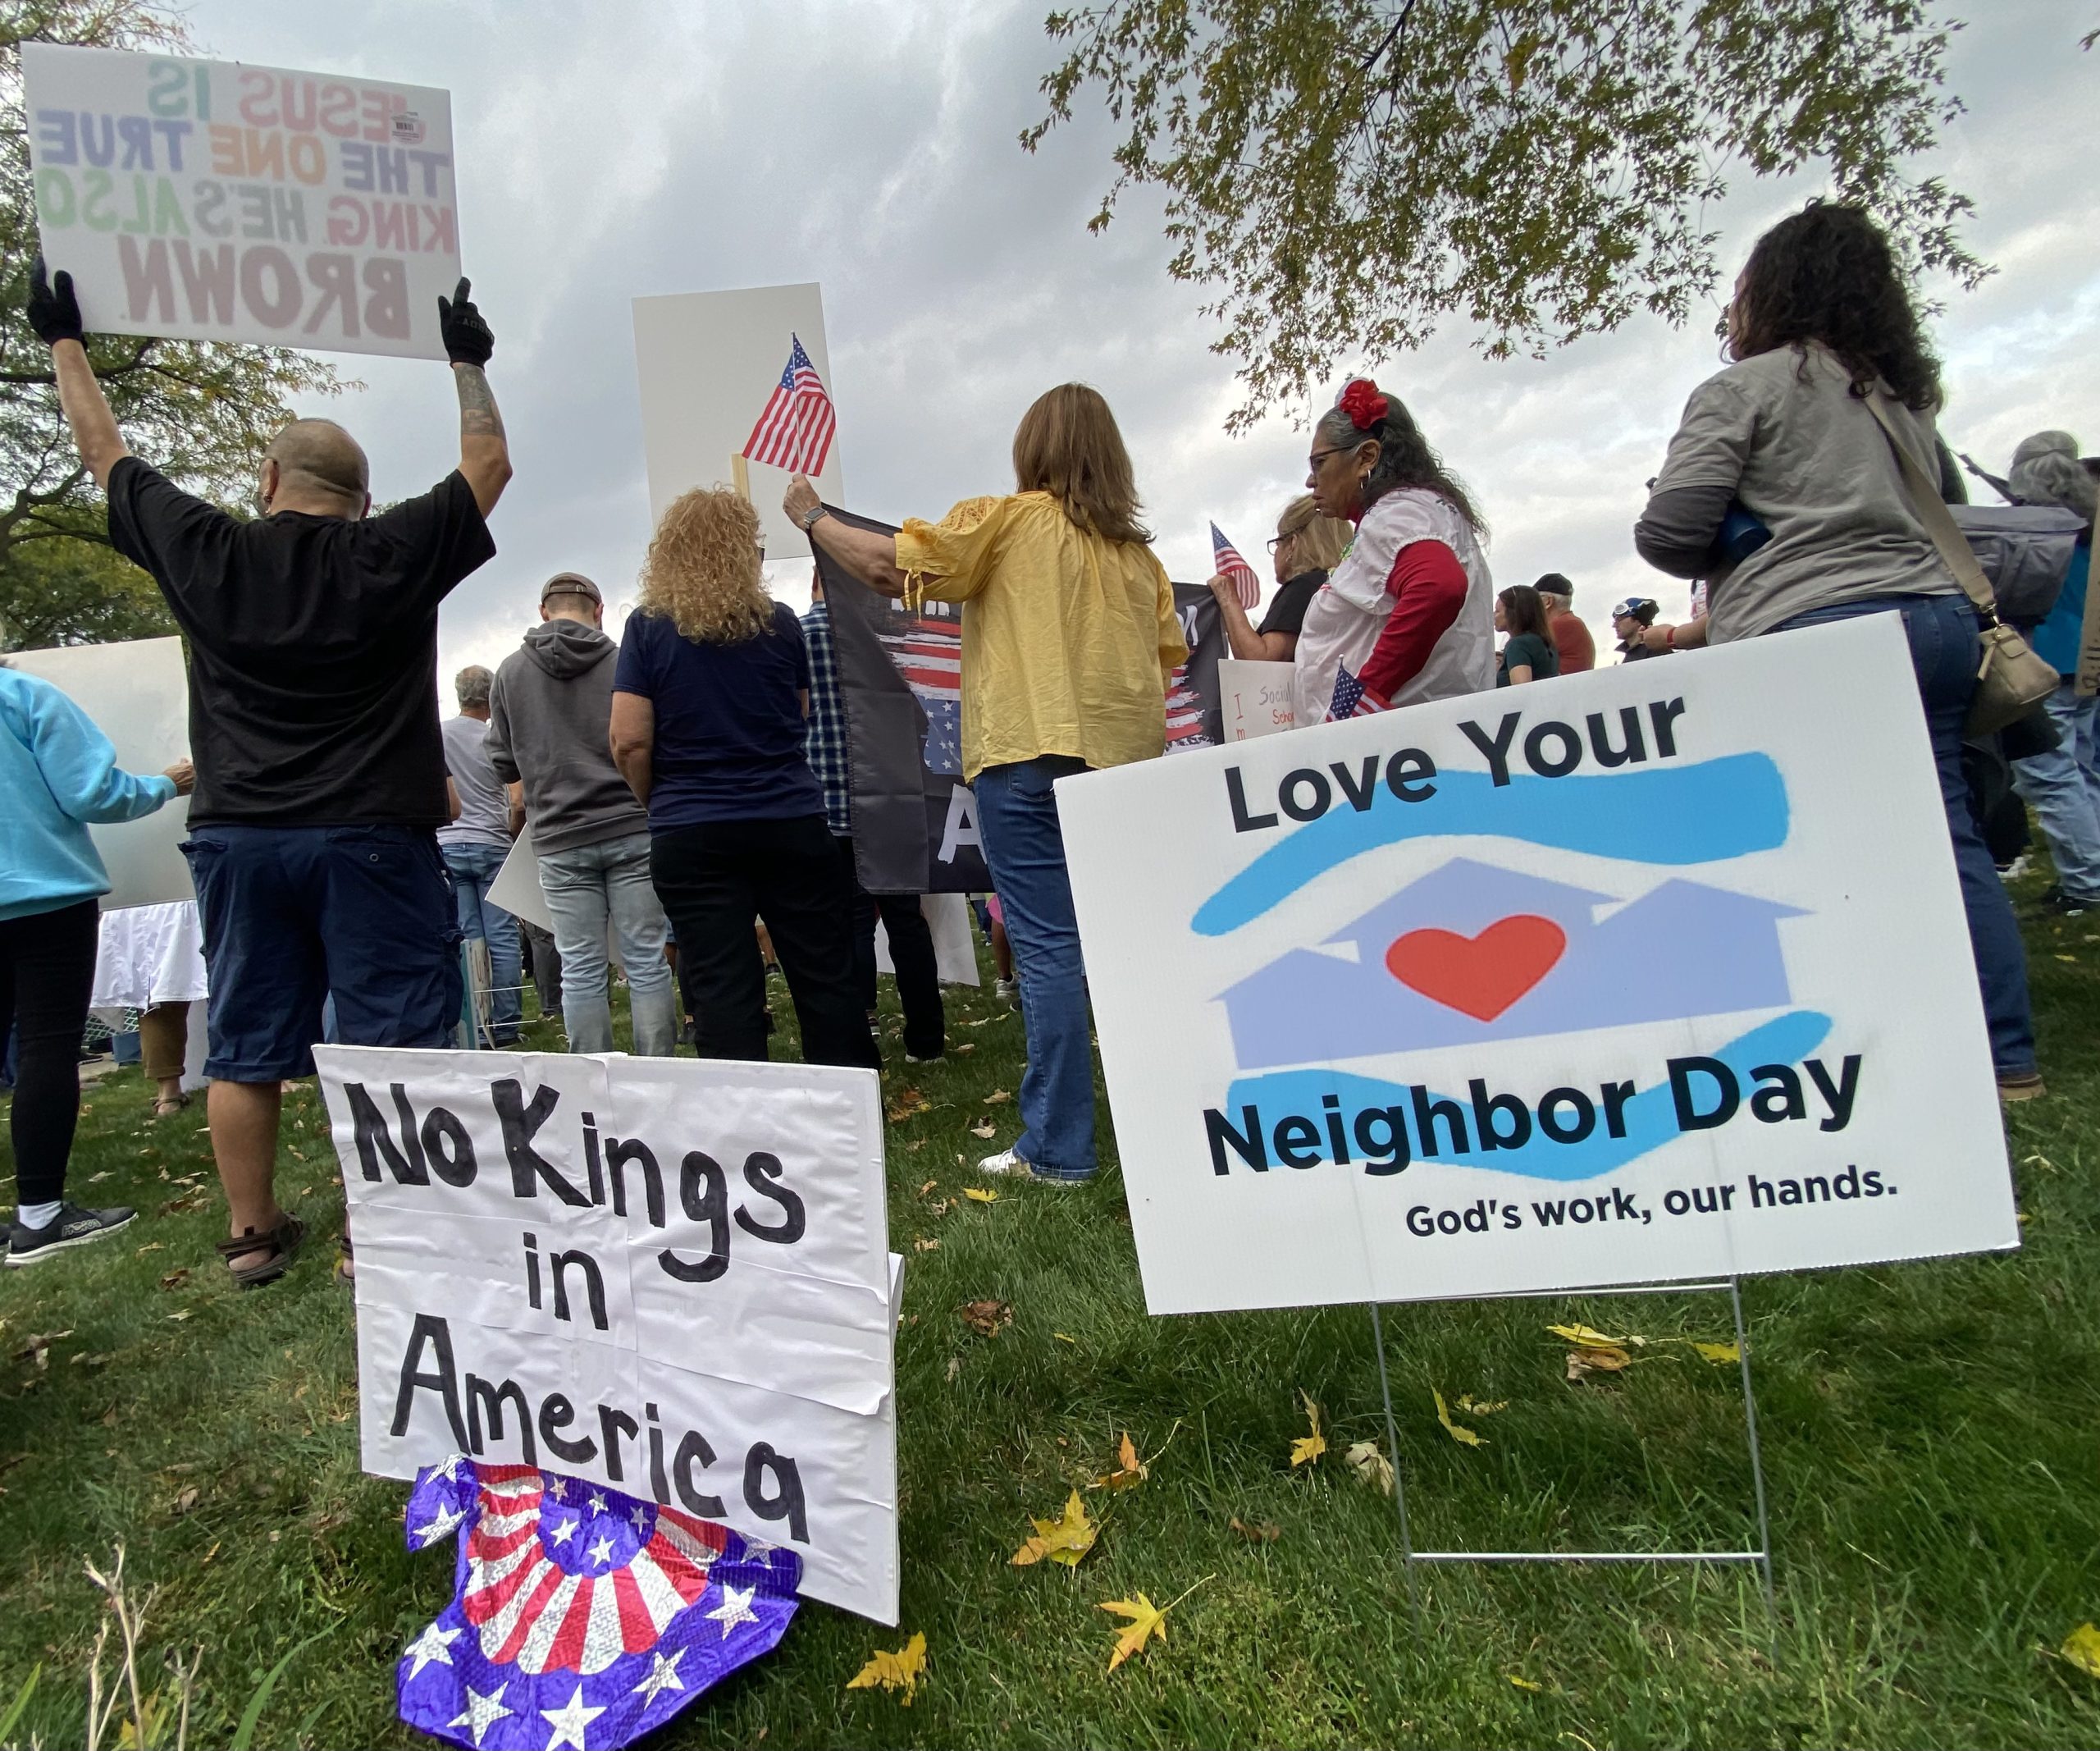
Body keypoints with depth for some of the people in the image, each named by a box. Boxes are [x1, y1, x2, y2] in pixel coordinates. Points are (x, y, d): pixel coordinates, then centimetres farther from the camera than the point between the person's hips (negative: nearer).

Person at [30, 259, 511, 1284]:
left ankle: (251, 1236, 20)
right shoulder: (392, 558, -4)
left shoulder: (202, 553, 3)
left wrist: (63, 341, 33)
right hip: (370, 839, -3)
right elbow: (488, 464, 9)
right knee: (387, 1044, 0)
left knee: (246, 1046, 11)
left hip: (239, 837, 4)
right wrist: (468, 365, 23)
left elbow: (104, 455, 19)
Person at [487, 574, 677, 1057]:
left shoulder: (510, 671, 7)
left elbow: (504, 762, 13)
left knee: (580, 971, 5)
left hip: (559, 839, 1)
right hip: (632, 827, -1)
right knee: (647, 961, 3)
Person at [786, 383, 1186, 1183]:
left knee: (1046, 946, -5)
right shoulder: (1134, 549, 15)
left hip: (1032, 756, -6)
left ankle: (1056, 1147, -1)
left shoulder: (1008, 520, 1)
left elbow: (888, 566, -1)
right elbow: (1169, 651, 14)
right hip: (1127, 758, 6)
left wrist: (811, 517, 15)